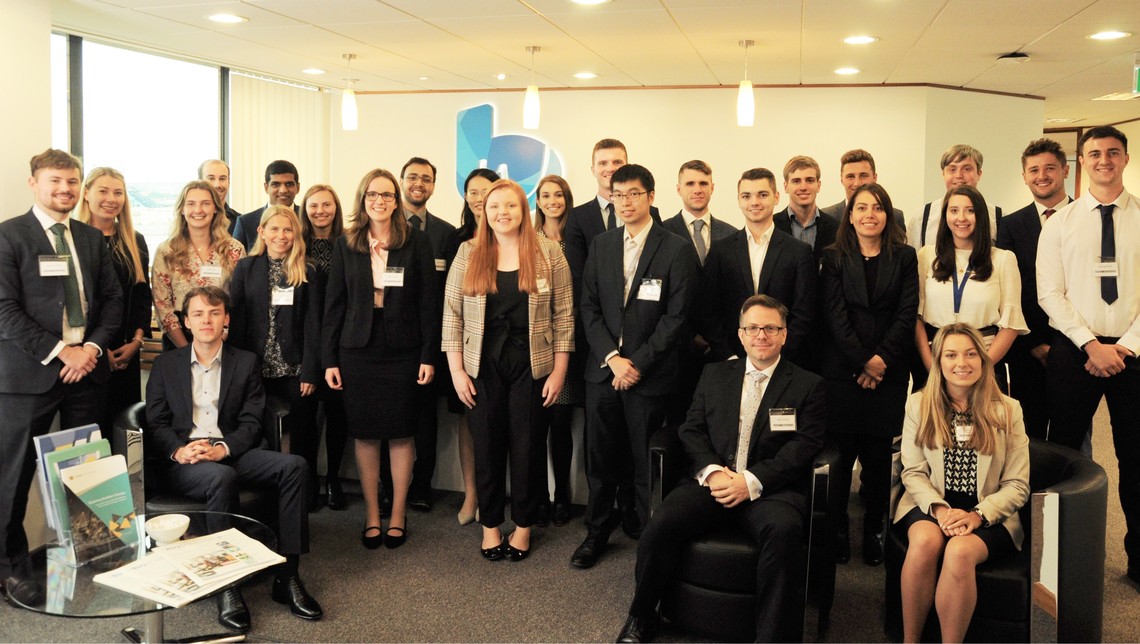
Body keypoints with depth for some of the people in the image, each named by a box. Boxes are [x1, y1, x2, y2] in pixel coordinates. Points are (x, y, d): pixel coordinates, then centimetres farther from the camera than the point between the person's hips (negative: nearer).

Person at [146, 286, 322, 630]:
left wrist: (223, 449, -16)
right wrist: (179, 449, -15)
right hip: (182, 460, -2)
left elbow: (251, 421, 4)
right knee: (222, 477, -37)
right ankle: (226, 587, -30)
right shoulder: (165, 365, 13)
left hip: (232, 453, 2)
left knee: (294, 465, -25)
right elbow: (156, 422, 7)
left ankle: (287, 575, -21)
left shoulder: (246, 363, 12)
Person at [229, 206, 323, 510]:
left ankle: (306, 495, 17)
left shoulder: (307, 273, 4)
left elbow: (312, 325, 0)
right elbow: (236, 318, 2)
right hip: (256, 369, 1)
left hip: (295, 370, 0)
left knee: (301, 438, 5)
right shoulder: (246, 267, 5)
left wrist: (310, 371, -7)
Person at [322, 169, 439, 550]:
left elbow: (428, 302, -1)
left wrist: (429, 356, -6)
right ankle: (372, 515, 18)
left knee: (401, 433, 4)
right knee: (365, 434, 5)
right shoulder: (346, 245, 5)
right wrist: (329, 358, 1)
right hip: (357, 351, 1)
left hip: (403, 352, -1)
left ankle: (398, 515, 17)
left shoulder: (416, 243, 0)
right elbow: (334, 303, 5)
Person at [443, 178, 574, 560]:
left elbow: (563, 315, -1)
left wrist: (559, 371, -5)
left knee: (527, 447, 6)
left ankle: (524, 525, 23)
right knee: (487, 446, 8)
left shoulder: (549, 254, 0)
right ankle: (490, 525, 23)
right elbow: (452, 314, 2)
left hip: (531, 366, -1)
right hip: (483, 367, 1)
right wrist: (456, 370, -3)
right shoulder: (468, 255, 2)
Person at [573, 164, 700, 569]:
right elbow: (589, 307, 6)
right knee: (600, 459, 11)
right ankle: (596, 533, 26)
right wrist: (612, 357, -7)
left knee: (646, 463, 3)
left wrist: (638, 363, -12)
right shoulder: (601, 246, 9)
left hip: (651, 374, -3)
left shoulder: (677, 250, -4)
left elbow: (676, 317, -8)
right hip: (603, 369, 4)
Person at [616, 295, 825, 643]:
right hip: (712, 481, 2)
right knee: (663, 521, -24)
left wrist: (751, 481, -16)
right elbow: (691, 429, 12)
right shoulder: (714, 374, 18)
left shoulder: (808, 385, 8)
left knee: (784, 530, -36)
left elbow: (805, 445, -3)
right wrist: (710, 471, -9)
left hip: (770, 488, -2)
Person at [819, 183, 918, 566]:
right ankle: (837, 530, 11)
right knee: (840, 452, 0)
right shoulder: (834, 257, 6)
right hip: (841, 371, 0)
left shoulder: (904, 257, 8)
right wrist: (863, 361, -9)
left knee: (878, 455, 3)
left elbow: (907, 315, 1)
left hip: (888, 372, 1)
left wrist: (881, 359, -10)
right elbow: (835, 315, -2)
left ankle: (874, 530, 14)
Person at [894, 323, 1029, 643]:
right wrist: (938, 508, -16)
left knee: (960, 551, -33)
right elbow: (913, 472, 3)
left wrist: (977, 515, -16)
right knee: (925, 540, -33)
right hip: (930, 505, 1)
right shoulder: (919, 404, 5)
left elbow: (1017, 485, 1)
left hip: (989, 515, -1)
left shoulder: (1007, 410, 2)